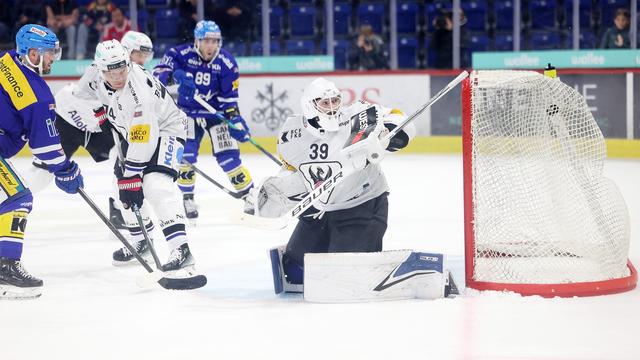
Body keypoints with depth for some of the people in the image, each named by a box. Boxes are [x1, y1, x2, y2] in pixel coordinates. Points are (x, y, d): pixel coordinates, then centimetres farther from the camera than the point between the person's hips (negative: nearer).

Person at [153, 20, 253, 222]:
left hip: (216, 112, -1)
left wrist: (236, 121, -17)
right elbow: (159, 72, -23)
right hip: (188, 112, 1)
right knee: (185, 153, -13)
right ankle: (187, 198, 4)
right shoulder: (181, 54, -15)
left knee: (228, 156, -8)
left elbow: (229, 98, -9)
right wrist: (174, 75, -42)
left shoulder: (226, 62, -13)